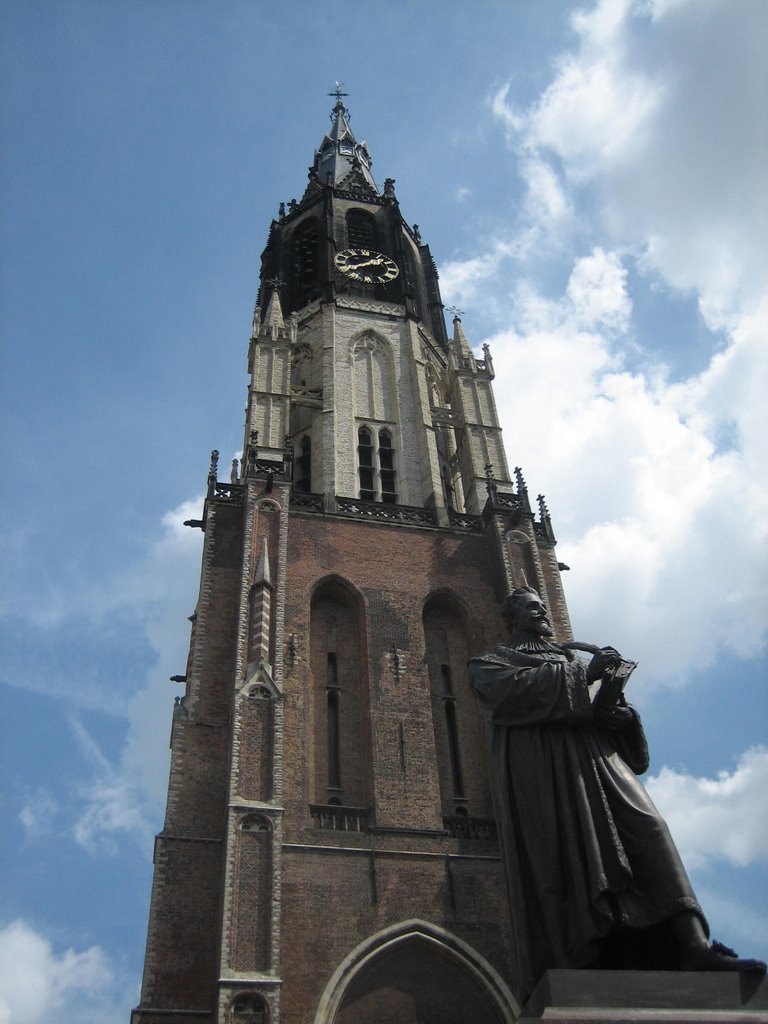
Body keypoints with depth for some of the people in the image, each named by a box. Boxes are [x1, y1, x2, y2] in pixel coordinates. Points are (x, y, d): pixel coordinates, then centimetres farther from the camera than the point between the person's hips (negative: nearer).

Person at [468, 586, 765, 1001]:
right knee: (562, 870, -13)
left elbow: (602, 706, 26)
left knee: (648, 829, -17)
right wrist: (583, 674, -8)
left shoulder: (568, 657, 33)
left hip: (596, 762, 4)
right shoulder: (489, 665, 16)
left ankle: (694, 945, -25)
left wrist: (614, 707, -1)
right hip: (543, 775, -4)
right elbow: (513, 691, -8)